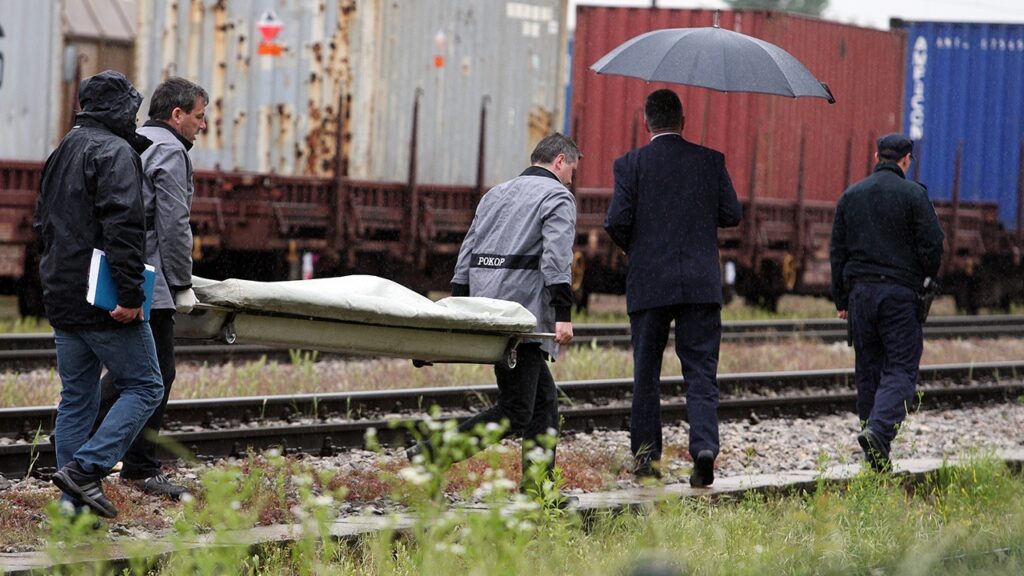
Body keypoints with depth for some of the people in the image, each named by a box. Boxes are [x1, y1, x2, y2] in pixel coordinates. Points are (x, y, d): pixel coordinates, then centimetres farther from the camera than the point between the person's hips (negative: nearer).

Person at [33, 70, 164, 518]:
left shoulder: (61, 154, 18)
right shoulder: (116, 153, -12)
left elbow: (43, 224, 24)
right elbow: (123, 228, -22)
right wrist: (130, 295, -24)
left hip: (62, 302, 9)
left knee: (76, 397, 12)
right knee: (144, 387, 0)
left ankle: (74, 504, 9)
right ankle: (85, 469, -13)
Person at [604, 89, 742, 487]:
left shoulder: (631, 164, -3)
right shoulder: (710, 161, 2)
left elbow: (617, 222, -8)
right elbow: (732, 215, 3)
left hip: (648, 284, -1)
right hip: (701, 284, 1)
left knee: (646, 370, 12)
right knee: (701, 371, 1)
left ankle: (645, 453, 14)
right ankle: (704, 447, -17)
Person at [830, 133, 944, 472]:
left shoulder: (851, 196, 9)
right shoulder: (913, 194, -5)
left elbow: (837, 251, 10)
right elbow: (932, 245, -8)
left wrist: (841, 300, 16)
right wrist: (927, 278, 12)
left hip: (860, 291, 4)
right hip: (901, 292, -4)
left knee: (868, 370, 9)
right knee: (901, 368, -4)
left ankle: (877, 458, 10)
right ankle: (879, 429, -27)